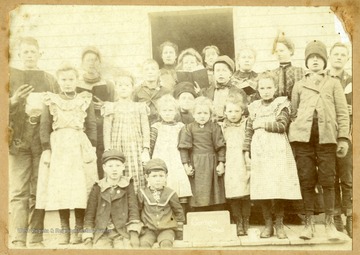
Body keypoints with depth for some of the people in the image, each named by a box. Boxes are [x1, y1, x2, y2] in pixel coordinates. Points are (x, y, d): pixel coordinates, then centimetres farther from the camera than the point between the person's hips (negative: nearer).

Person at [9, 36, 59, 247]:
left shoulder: (49, 80, 14)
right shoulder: (11, 76, 11)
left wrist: (43, 110, -6)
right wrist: (14, 101, -12)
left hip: (43, 141, 1)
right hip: (18, 140, -1)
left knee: (39, 192, 0)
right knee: (19, 192, -6)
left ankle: (36, 239, 5)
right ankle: (18, 240, -4)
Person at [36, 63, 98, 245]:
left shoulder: (85, 100, 8)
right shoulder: (50, 101, 8)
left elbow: (92, 126, 6)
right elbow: (44, 127, 6)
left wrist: (92, 148, -3)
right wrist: (46, 149, -3)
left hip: (80, 147, 0)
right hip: (58, 147, 1)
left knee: (81, 187, -4)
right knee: (59, 189, -2)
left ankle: (78, 230, 6)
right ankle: (64, 230, 8)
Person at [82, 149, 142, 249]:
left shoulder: (127, 185, 5)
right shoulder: (97, 188, 6)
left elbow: (133, 208, 0)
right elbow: (90, 212, 6)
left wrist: (134, 233, -10)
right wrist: (88, 238, -1)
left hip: (123, 233, -1)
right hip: (102, 233, 1)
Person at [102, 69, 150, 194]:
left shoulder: (140, 107, 11)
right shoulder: (111, 108, 9)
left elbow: (146, 130, 7)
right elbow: (107, 131, 6)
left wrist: (146, 150, -3)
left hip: (136, 149, 1)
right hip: (117, 149, 0)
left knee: (137, 181, -5)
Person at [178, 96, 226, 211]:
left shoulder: (214, 127, 1)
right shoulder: (188, 128, 1)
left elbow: (220, 146, 1)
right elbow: (184, 148, -2)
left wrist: (221, 163, -4)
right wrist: (186, 164, -7)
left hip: (212, 164, 1)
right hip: (196, 166, -1)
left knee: (216, 197, 6)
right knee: (199, 196, 3)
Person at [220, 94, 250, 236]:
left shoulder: (246, 124, 4)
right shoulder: (222, 127, 13)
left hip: (244, 164, -2)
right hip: (230, 165, 2)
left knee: (245, 195, -3)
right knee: (232, 196, -1)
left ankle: (245, 223, 11)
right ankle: (238, 223, 11)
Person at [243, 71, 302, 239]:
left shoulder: (281, 104, 3)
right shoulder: (254, 107, 14)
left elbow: (282, 125, -11)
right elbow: (249, 131, 13)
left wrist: (263, 124, -6)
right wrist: (246, 151, 7)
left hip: (278, 151, -3)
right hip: (259, 152, 3)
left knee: (279, 187, -4)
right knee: (262, 189, 0)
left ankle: (279, 224, 10)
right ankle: (268, 224, 13)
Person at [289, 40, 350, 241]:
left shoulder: (334, 83, 11)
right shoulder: (299, 86, 15)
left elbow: (343, 113, 5)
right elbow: (293, 113, 13)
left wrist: (343, 137, -4)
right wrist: (292, 136, 4)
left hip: (327, 137, -1)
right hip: (303, 137, 1)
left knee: (328, 180, -1)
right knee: (306, 180, 2)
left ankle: (330, 222, 9)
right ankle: (309, 222, 10)